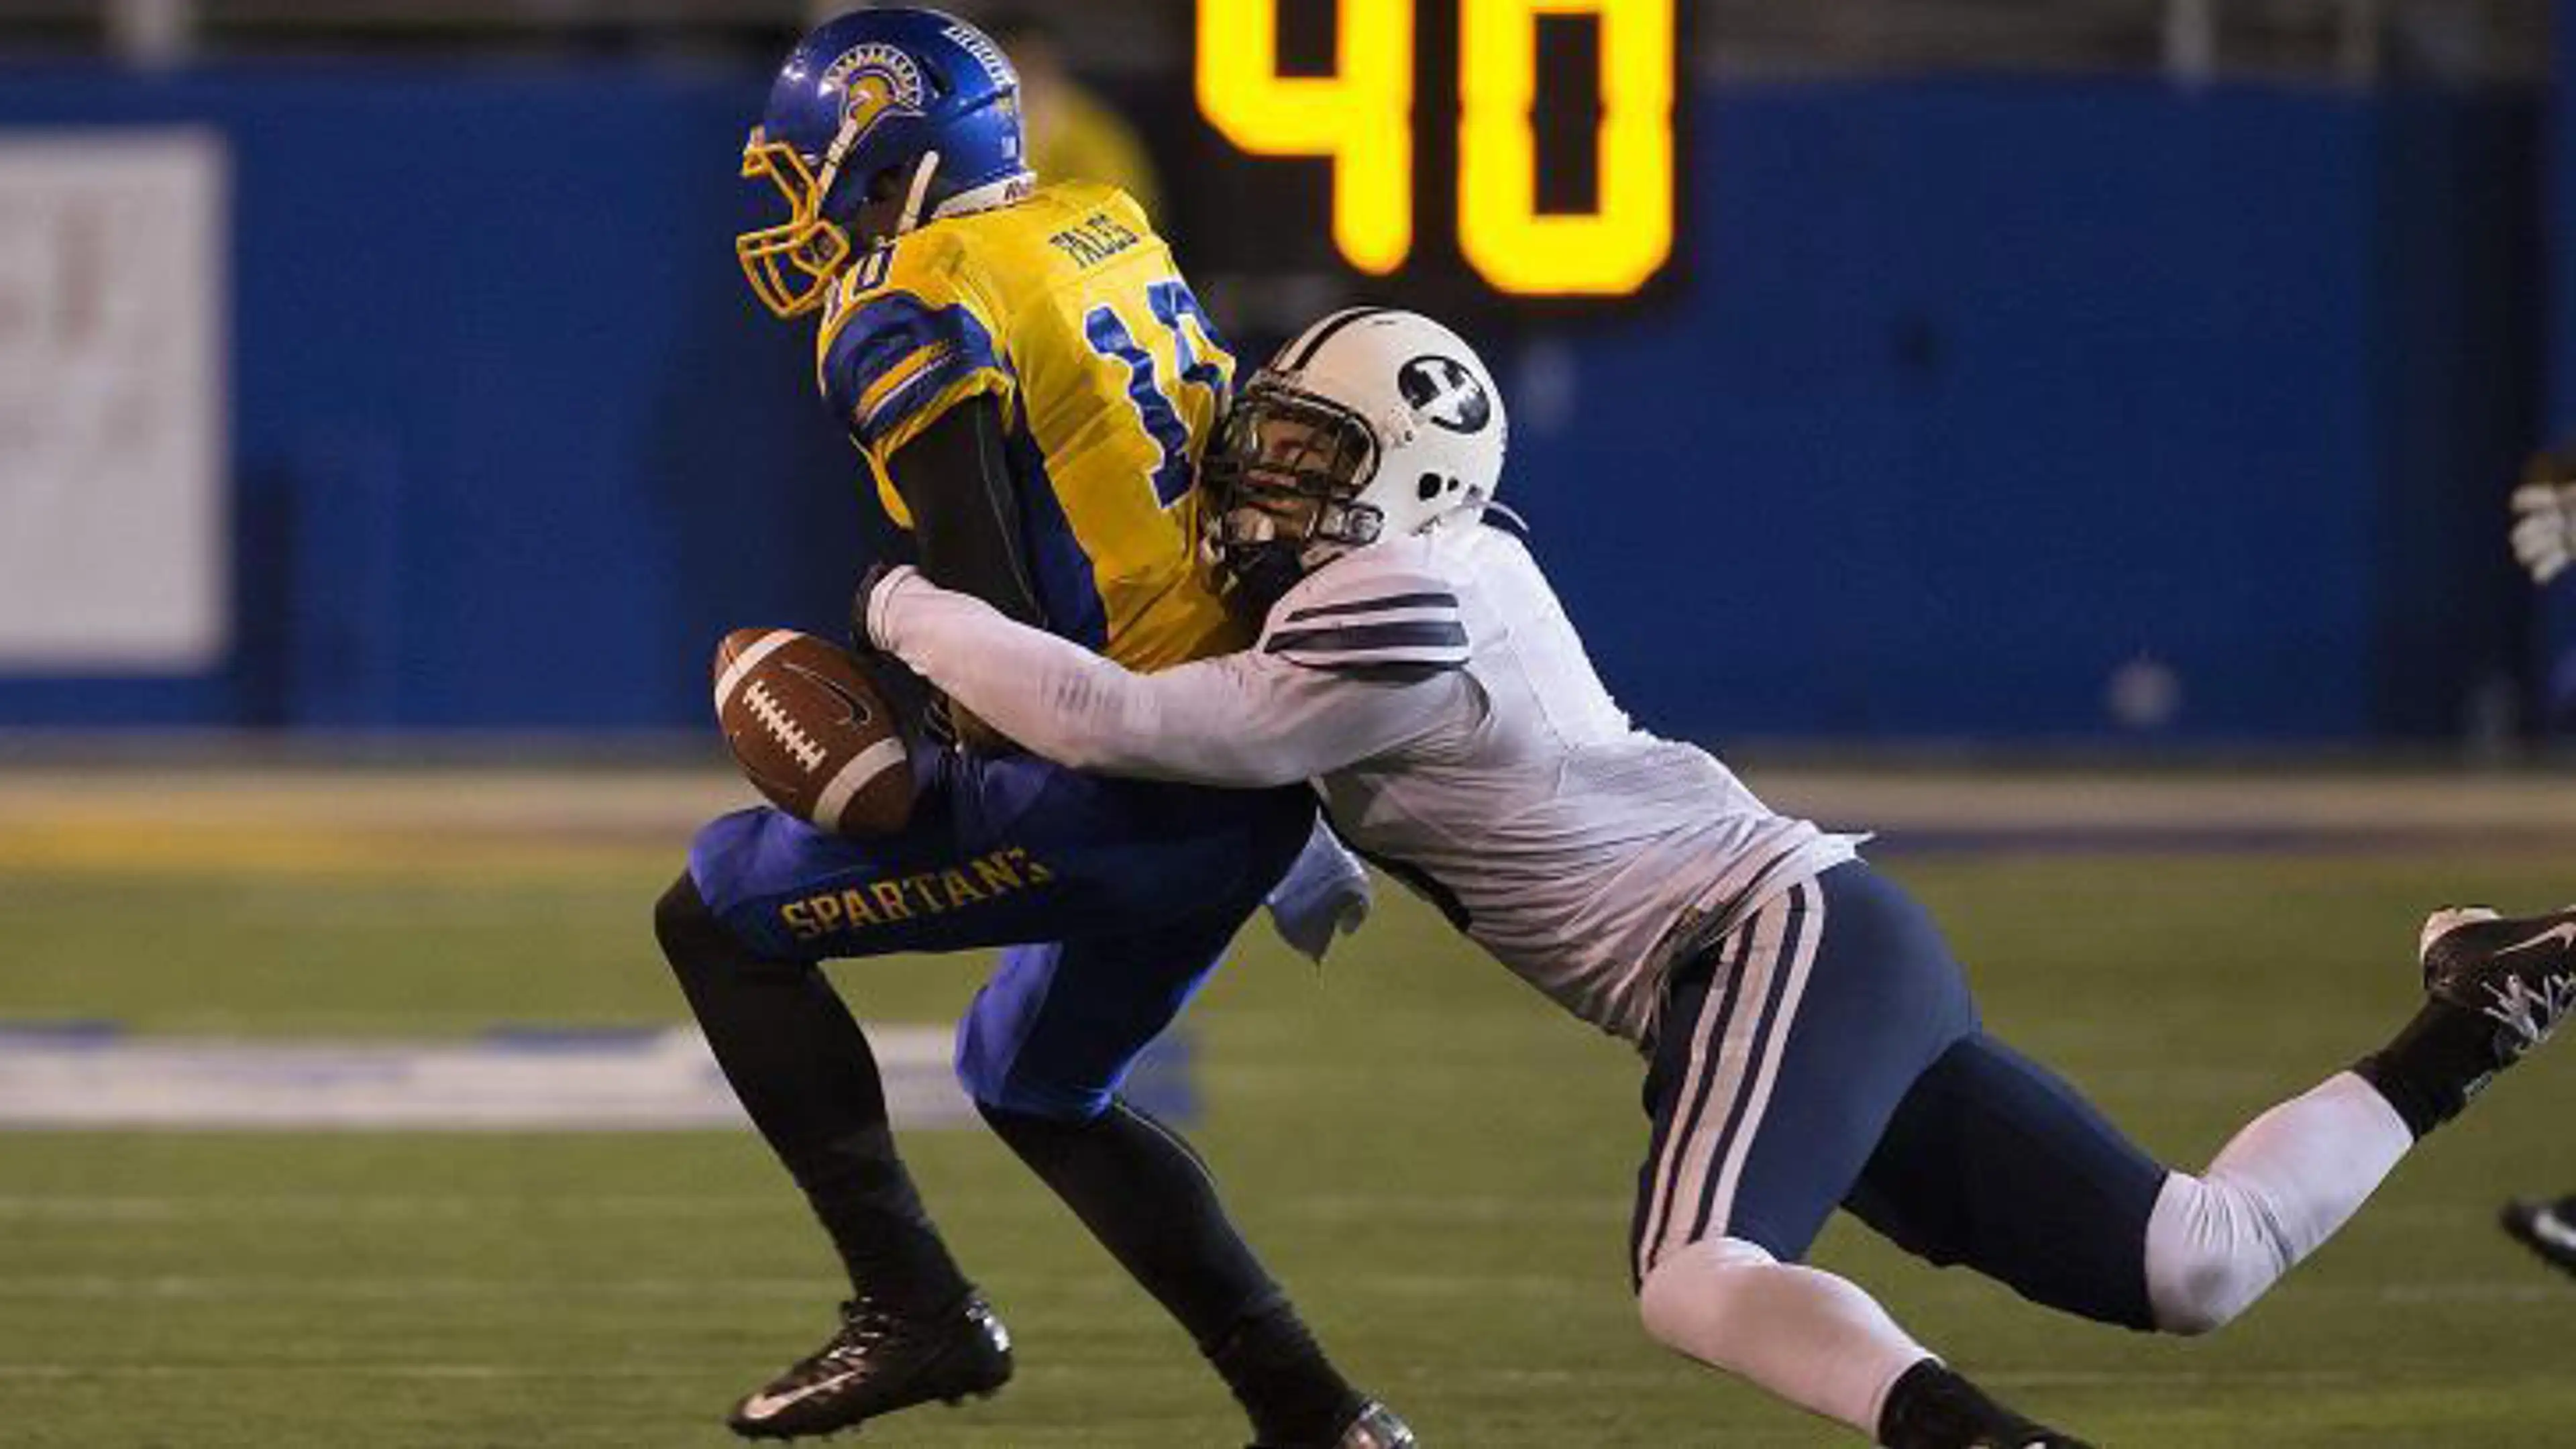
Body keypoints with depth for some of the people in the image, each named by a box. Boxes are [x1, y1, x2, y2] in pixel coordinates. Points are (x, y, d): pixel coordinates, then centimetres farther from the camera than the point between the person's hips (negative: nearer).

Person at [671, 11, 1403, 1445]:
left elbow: (992, 613, -16)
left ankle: (916, 1307, 0)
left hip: (1124, 785, -9)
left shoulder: (913, 317, -11)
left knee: (720, 917, 4)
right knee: (1039, 1085, 27)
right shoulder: (1111, 235, 15)